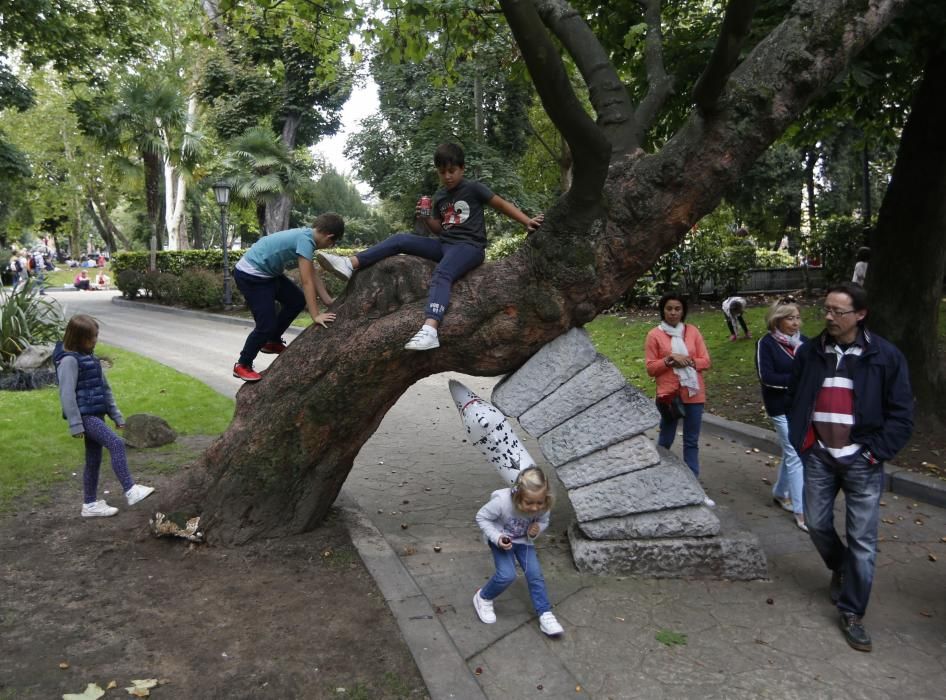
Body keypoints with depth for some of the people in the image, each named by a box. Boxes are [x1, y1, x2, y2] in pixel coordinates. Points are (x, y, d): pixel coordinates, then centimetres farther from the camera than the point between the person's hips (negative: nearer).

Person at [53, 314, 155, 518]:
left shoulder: (90, 357, 14)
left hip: (96, 415, 9)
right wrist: (75, 424, -19)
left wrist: (116, 415, 17)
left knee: (94, 460, 13)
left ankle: (90, 504, 23)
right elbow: (67, 394, -16)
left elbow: (104, 388, 18)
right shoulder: (69, 360, -13)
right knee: (116, 444, -21)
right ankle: (130, 491, -22)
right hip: (85, 416, -9)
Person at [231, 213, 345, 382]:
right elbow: (307, 281, -26)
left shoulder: (306, 236, 4)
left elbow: (314, 274, 8)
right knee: (267, 325, -9)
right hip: (250, 275, -10)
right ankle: (242, 365, 10)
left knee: (297, 300, 14)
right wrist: (315, 316, -23)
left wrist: (328, 301, 6)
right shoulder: (305, 240, -25)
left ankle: (272, 342, 28)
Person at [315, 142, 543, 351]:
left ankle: (430, 331, -57)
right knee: (400, 239, -7)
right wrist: (426, 218, 1)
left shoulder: (473, 188, 0)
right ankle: (350, 264, -15)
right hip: (445, 244, 7)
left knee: (441, 275, -36)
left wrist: (527, 221, -8)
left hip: (469, 246, -7)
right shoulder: (439, 196, 16)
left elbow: (503, 205, 2)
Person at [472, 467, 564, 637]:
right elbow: (481, 517, -22)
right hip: (501, 540, -3)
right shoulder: (502, 501, -38)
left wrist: (537, 529, -25)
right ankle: (483, 598, 10)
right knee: (507, 575, -18)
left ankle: (545, 614, 8)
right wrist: (497, 538, -30)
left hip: (523, 540, 4)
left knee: (535, 574, -6)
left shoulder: (543, 507, -26)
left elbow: (544, 521, -3)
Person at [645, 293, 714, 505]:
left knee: (692, 442, 9)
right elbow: (651, 368, -4)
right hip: (669, 394, -3)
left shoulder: (692, 331, 5)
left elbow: (705, 361, 4)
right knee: (665, 441, 7)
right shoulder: (654, 335, -3)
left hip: (694, 394, 3)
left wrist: (688, 361, -13)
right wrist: (669, 360, -18)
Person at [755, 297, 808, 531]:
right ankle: (801, 512, 1)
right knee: (796, 456, -5)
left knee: (791, 452, 17)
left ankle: (780, 493, 37)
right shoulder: (766, 343, -10)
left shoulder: (803, 340, 4)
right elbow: (766, 377, -15)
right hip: (782, 408, -5)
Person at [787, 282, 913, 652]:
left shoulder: (886, 356, -7)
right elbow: (794, 400, 11)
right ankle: (840, 568, 43)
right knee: (817, 524, 12)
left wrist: (876, 452, -10)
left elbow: (901, 414, -4)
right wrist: (801, 442, 3)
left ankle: (852, 613, 14)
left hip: (862, 461, -3)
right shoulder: (809, 352, 1)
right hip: (819, 456, 3)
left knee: (863, 540, 1)